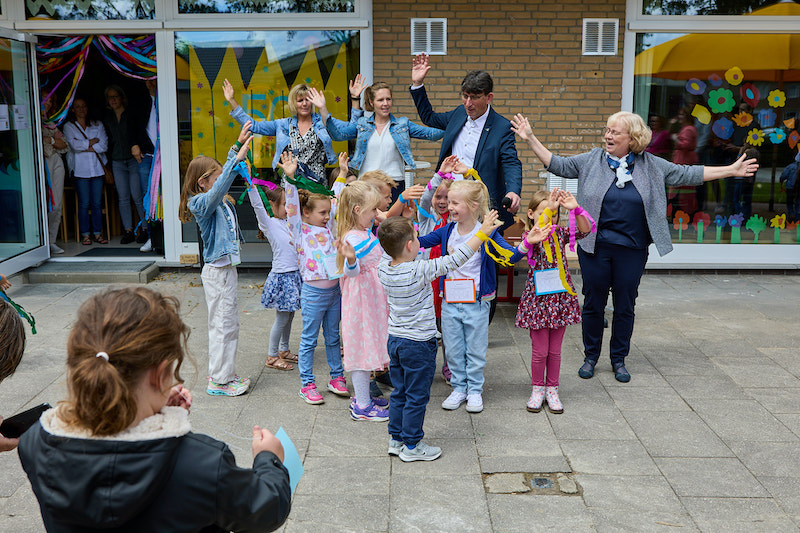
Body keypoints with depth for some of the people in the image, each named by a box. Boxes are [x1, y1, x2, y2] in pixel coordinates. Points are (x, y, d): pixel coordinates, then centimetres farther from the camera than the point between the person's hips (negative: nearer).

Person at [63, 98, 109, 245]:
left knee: (97, 203, 0)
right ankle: (85, 234, 2)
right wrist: (92, 142, -2)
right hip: (80, 169, -2)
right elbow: (74, 145, -7)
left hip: (97, 168, 2)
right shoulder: (68, 127, 10)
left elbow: (104, 145, 2)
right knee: (84, 203, -5)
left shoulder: (97, 125, 16)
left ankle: (98, 233, 7)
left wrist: (85, 147, -4)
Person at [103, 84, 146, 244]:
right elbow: (108, 138, 18)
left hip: (134, 160, -4)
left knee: (137, 196, -8)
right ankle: (128, 231, 5)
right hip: (117, 162, 4)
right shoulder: (107, 116, 11)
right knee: (123, 198, 1)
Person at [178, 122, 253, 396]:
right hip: (217, 272, -10)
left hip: (226, 268, 10)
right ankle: (219, 381, 7)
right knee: (222, 324, -2)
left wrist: (239, 144, 10)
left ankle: (225, 373, 27)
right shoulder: (202, 203, -17)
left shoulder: (220, 199, 8)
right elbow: (217, 190, -37)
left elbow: (226, 172, 19)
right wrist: (236, 159, -43)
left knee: (229, 323, 16)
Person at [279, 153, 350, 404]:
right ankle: (307, 384, 13)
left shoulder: (328, 227, 9)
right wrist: (289, 179, -29)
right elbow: (292, 206, -19)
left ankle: (337, 377, 28)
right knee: (309, 340, 4)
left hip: (334, 290, 6)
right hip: (313, 292, -6)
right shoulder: (300, 231, -7)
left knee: (333, 337, 16)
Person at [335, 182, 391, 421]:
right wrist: (350, 258, -57)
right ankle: (362, 406, 8)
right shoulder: (354, 238, -23)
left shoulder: (365, 231, 8)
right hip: (363, 299, -10)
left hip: (373, 298, 10)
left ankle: (363, 397, 31)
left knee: (367, 345, 18)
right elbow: (351, 271, -36)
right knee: (363, 346, -2)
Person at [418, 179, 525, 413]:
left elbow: (511, 256, -20)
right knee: (453, 350, 14)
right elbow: (420, 242, 8)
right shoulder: (447, 231, -2)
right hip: (450, 303, 4)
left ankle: (475, 390, 27)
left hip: (476, 303, -4)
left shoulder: (487, 234, -14)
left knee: (475, 350, 11)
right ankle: (459, 388, 30)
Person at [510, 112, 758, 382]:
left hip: (631, 251, 1)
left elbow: (686, 174, 9)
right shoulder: (591, 161, 3)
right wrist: (531, 139, -4)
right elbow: (557, 164, 4)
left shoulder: (651, 165, 4)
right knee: (593, 304, 7)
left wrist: (731, 170, 6)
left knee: (625, 307, 9)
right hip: (595, 248, 0)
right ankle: (591, 357, 24)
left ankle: (619, 359, 26)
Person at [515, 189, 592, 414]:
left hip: (561, 297, 3)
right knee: (540, 350, 4)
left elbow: (585, 230, -11)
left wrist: (575, 209, -26)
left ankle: (552, 390, 25)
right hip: (538, 299, -3)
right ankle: (537, 389, 23)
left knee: (555, 350, 11)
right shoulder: (530, 236, -7)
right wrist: (549, 209, -40)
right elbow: (540, 232, -30)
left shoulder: (559, 233, 3)